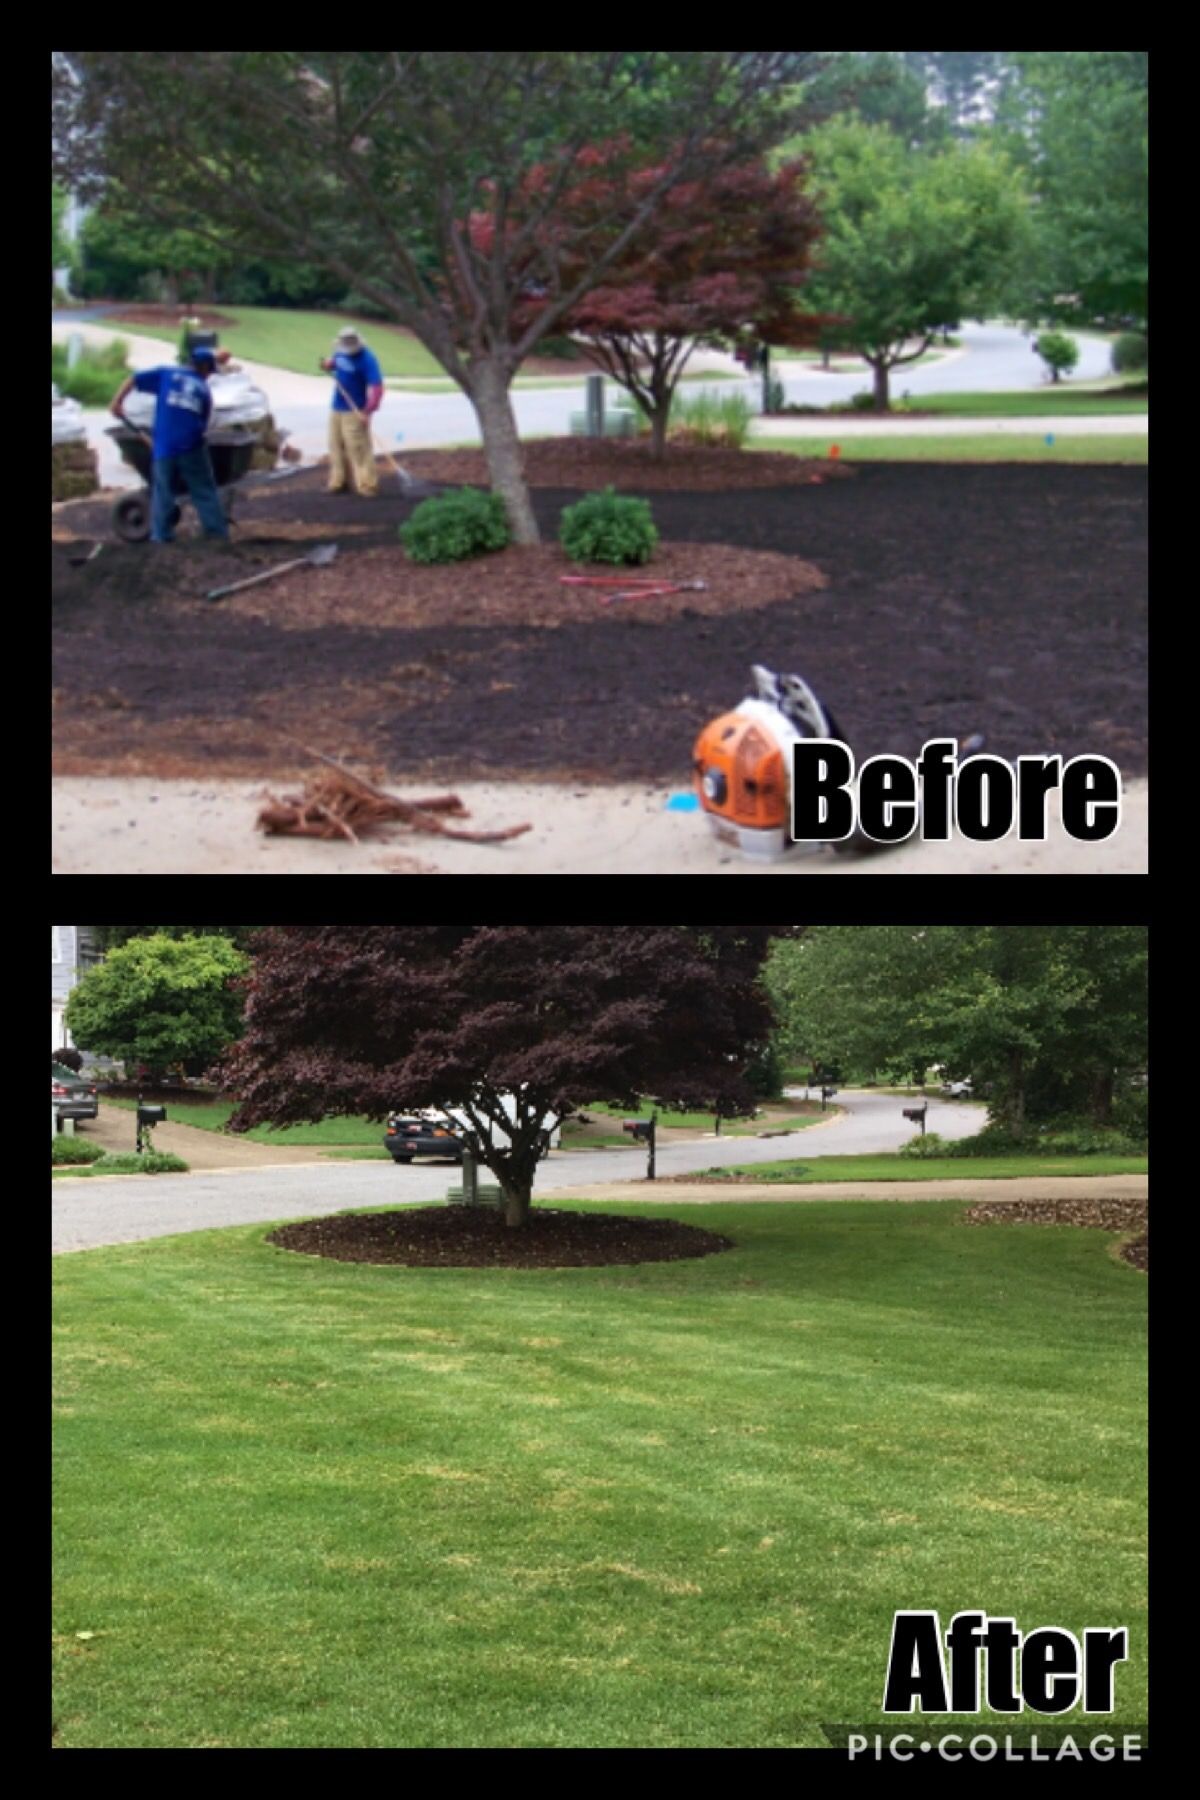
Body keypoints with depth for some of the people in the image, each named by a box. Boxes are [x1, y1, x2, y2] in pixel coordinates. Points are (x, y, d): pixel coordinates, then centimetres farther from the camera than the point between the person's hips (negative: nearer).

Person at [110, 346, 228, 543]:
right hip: (192, 446, 0)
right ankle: (218, 531, 11)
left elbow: (135, 379, 4)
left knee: (163, 491, 10)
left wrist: (117, 402, 7)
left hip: (165, 447, 0)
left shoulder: (167, 374, 11)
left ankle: (161, 534, 9)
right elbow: (203, 424, 13)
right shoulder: (204, 390, 12)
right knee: (204, 491, 10)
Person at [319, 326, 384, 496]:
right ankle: (339, 481, 22)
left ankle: (368, 485, -9)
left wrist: (368, 411, -31)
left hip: (355, 411, -8)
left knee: (358, 448, -11)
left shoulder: (366, 359, -18)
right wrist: (329, 363, 3)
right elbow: (335, 362, 28)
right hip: (337, 408, 8)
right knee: (337, 446, 12)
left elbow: (376, 387, -24)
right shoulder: (341, 352, 5)